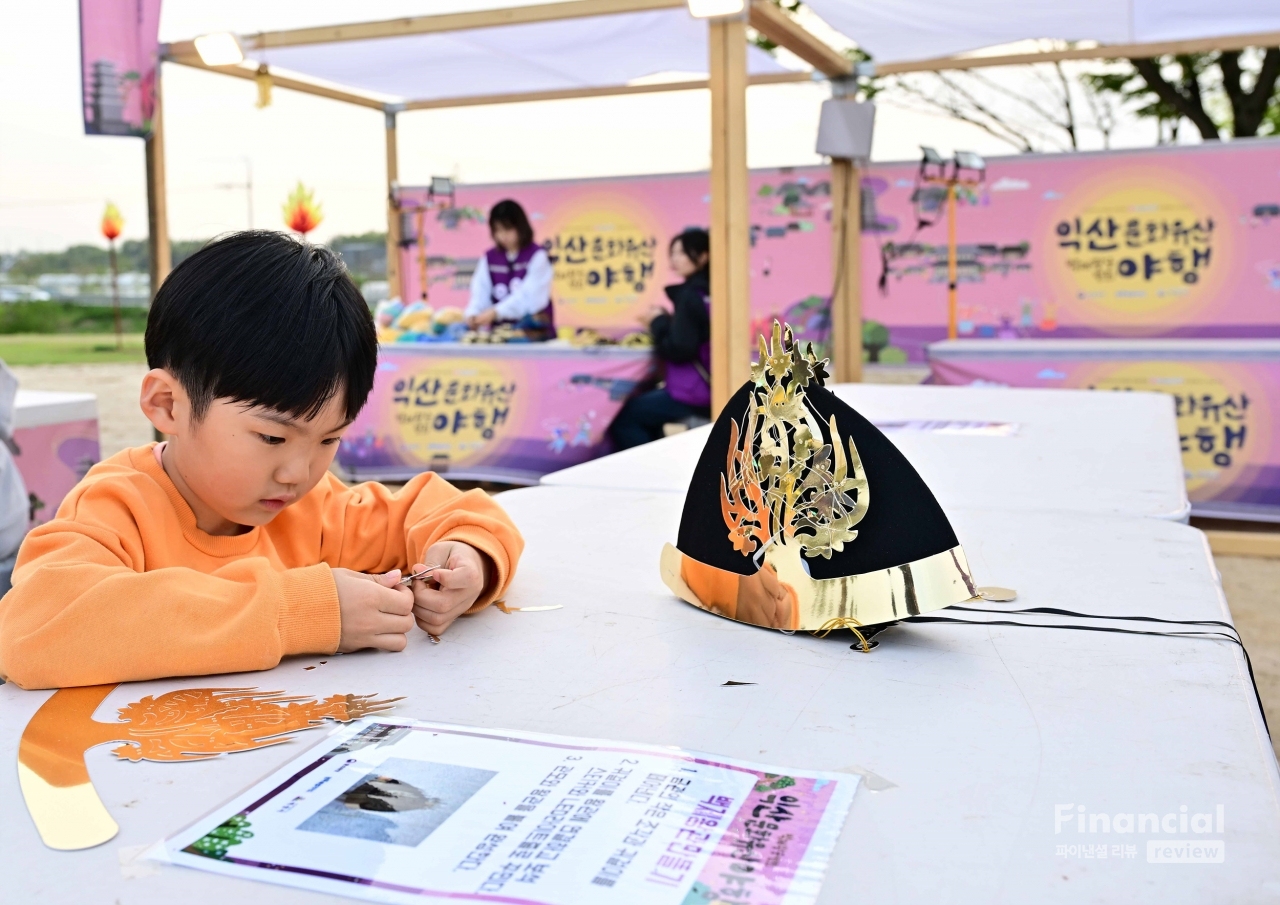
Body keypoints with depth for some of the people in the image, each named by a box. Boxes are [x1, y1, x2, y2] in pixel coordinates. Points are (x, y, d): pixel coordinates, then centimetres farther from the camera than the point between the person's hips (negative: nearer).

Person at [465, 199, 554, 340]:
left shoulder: (537, 256, -3)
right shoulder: (489, 258, 11)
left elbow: (528, 296, -15)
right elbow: (481, 293, 2)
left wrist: (496, 312, -26)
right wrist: (473, 314, -19)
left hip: (534, 332, -3)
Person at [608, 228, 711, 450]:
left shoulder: (691, 295, -15)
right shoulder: (709, 292, 11)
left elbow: (679, 350, -21)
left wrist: (658, 322, -6)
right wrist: (665, 322, 5)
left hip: (693, 394, -10)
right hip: (711, 388, 10)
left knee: (621, 417, -4)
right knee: (642, 404, 27)